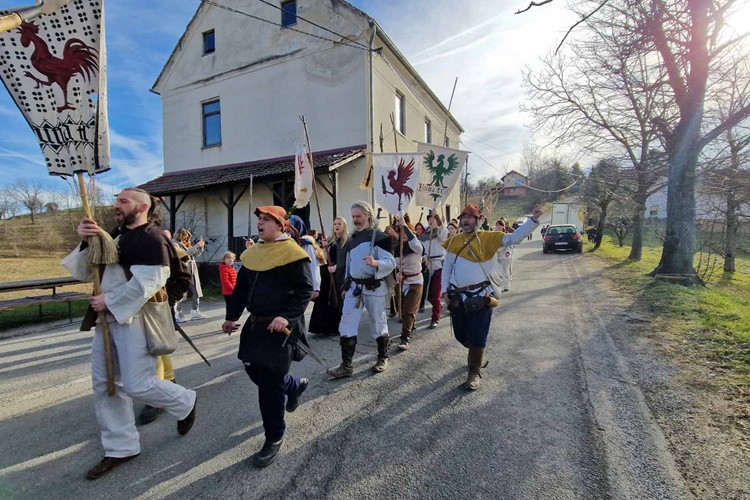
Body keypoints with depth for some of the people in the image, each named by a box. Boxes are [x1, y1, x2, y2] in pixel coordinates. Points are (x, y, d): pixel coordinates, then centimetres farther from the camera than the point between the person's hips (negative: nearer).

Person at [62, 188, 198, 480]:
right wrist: (86, 242, -3)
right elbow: (85, 273, 13)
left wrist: (109, 300, -16)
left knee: (137, 385, -7)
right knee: (104, 386, 13)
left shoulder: (152, 238, -13)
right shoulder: (113, 236, 15)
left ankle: (185, 403, 22)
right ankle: (120, 448, 27)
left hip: (135, 319, -9)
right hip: (107, 319, 9)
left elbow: (148, 282, -22)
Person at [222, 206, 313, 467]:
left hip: (281, 326, -8)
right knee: (253, 369, 18)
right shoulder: (252, 253, 10)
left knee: (270, 380, -4)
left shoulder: (292, 253, -14)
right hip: (256, 323, 8)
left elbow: (305, 291, -17)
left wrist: (286, 316, -27)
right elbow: (241, 288, 16)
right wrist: (231, 316, 15)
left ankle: (274, 438, 18)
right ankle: (295, 386, 45)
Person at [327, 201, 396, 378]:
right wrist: (346, 285, 21)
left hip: (373, 287, -6)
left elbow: (391, 262, -16)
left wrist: (375, 263, -35)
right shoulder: (352, 238, 13)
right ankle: (346, 365, 12)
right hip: (354, 286, 7)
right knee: (346, 325, 3)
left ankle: (383, 358, 30)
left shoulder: (379, 236, -10)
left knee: (378, 324, 9)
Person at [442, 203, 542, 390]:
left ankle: (474, 372, 20)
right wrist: (445, 290, 6)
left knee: (477, 337, 1)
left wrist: (533, 220, -23)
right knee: (460, 334, 15)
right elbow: (447, 267, 12)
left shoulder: (488, 238, -3)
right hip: (458, 296, 4)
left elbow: (514, 238, -12)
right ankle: (477, 353, 47)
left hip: (480, 296, -4)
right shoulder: (453, 241, 6)